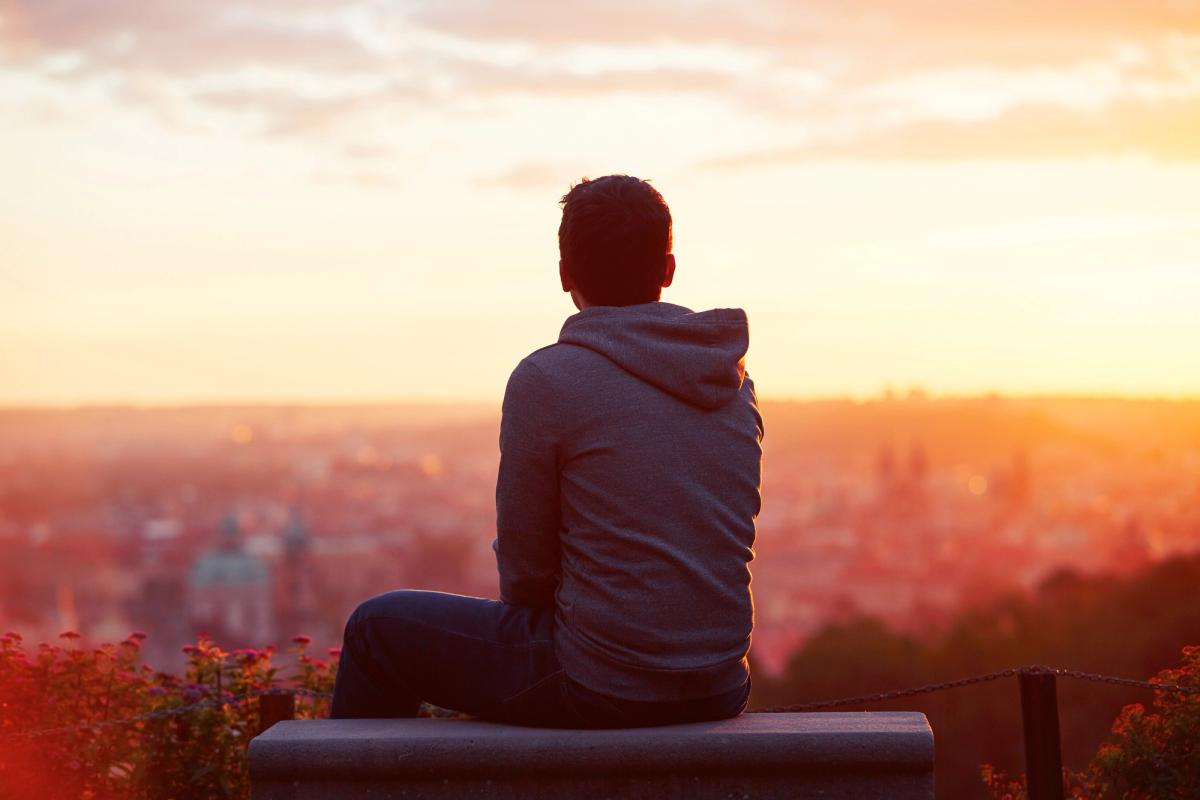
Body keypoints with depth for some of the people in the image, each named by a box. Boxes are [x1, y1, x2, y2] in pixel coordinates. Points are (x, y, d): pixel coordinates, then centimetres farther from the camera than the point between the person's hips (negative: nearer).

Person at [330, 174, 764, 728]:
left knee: (377, 629, 14)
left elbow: (523, 565, -8)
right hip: (720, 689, 7)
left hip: (600, 688, -7)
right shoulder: (735, 383, 5)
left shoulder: (545, 380, -13)